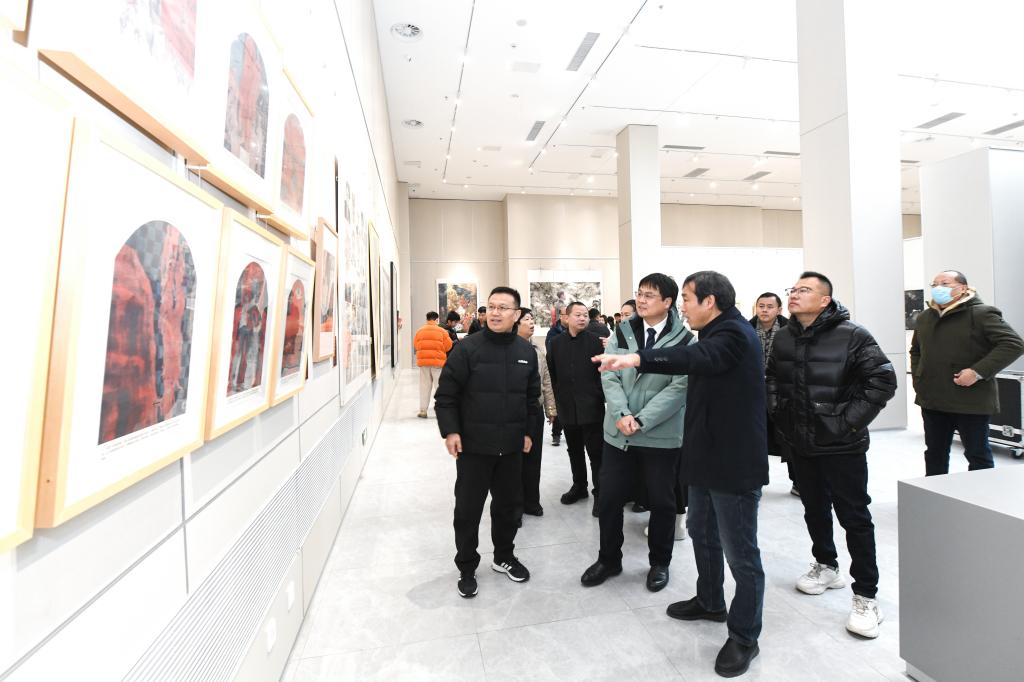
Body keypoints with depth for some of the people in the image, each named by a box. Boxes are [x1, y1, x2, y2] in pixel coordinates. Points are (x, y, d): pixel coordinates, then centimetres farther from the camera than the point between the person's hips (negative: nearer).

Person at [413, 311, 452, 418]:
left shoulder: (419, 331, 2)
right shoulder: (442, 331, -5)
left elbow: (415, 345, 9)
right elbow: (448, 346, 0)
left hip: (423, 361, 2)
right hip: (438, 361, -2)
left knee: (424, 386, 9)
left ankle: (423, 410, 12)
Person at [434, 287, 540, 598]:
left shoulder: (526, 351, 3)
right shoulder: (467, 348, -11)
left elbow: (532, 396, 13)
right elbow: (446, 395, -8)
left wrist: (528, 431, 11)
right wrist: (450, 430, -15)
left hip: (511, 446, 4)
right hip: (473, 445, -3)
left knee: (509, 504, 17)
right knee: (468, 509, 8)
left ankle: (504, 557, 40)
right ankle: (466, 567, 29)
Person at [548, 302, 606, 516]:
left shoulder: (595, 341, -6)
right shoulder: (556, 342, 4)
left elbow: (603, 373, -5)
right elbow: (553, 374, 9)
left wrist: (599, 398, -6)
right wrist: (559, 399, 9)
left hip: (591, 406, -4)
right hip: (567, 406, 4)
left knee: (596, 452, 2)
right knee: (574, 450, 17)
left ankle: (600, 492, 14)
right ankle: (579, 486, 33)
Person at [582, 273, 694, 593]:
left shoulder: (684, 340, -5)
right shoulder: (621, 333, 5)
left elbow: (679, 388, -13)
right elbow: (609, 378, -1)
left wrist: (641, 420, -20)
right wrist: (621, 415, -17)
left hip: (661, 435, -2)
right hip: (618, 432, 3)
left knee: (662, 502, 13)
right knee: (609, 499, 11)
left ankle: (659, 563, 35)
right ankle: (608, 559, 32)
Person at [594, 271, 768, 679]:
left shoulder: (734, 333, -19)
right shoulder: (717, 334, 13)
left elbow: (697, 358, -38)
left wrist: (637, 359, -52)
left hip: (735, 462, -10)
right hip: (709, 455, 10)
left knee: (740, 552, 5)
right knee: (701, 532, 23)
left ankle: (744, 636, 23)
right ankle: (710, 602, 43)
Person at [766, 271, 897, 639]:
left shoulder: (852, 335, -13)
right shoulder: (784, 337, 3)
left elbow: (883, 379, -13)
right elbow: (772, 378, 16)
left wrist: (850, 420, -15)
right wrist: (779, 413, 7)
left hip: (841, 445, -5)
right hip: (799, 442, 5)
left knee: (855, 516, 4)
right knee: (814, 508, 19)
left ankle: (866, 596, 19)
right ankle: (826, 567, 41)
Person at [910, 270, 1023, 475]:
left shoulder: (981, 314, -7)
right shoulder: (924, 318, 11)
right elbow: (916, 351, 23)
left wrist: (978, 372, -22)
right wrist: (918, 379, 11)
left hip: (971, 401, -6)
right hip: (932, 400, 6)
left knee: (977, 454, 7)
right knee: (935, 453, 15)